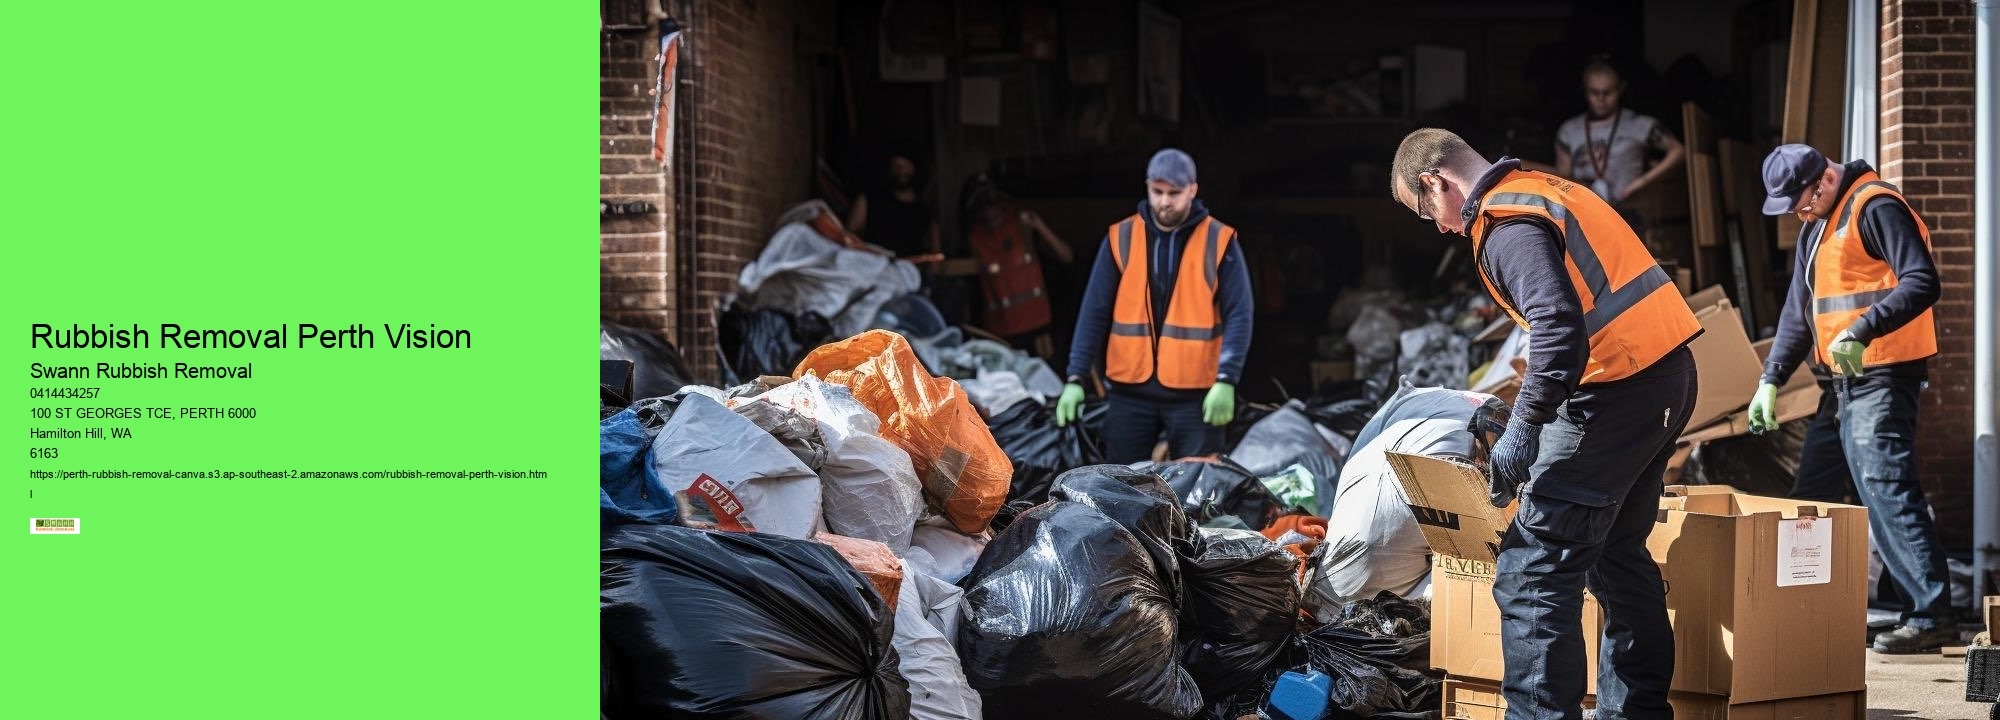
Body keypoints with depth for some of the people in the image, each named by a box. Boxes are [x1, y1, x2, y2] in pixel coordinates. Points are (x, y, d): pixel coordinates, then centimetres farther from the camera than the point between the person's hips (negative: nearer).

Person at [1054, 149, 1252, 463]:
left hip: (1196, 391, -2)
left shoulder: (1218, 241, -1)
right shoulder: (1120, 238, 4)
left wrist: (1226, 380, -14)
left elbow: (1238, 315, -4)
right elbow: (1095, 312, 4)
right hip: (1129, 389, 2)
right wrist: (1076, 378, -3)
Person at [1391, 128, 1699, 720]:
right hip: (1669, 377, 10)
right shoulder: (1549, 188, 18)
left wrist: (1522, 430, -20)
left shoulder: (1504, 223, -12)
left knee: (1532, 571, -7)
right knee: (1618, 555, 22)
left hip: (1616, 392, -10)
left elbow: (1559, 329, -25)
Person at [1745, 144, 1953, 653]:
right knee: (1811, 496, 11)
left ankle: (1931, 616, -14)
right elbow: (1798, 310, 23)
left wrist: (1861, 331, -30)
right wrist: (1771, 378, 15)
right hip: (1840, 383, 10)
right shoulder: (1816, 226, 19)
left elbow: (1922, 283, -21)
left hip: (1882, 378, -10)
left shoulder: (1875, 207, -11)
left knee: (1886, 489, -15)